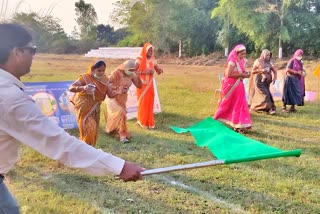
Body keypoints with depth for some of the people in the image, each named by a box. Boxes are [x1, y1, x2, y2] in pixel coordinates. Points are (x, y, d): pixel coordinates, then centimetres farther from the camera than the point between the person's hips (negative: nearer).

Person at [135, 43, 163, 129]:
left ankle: (149, 122, 13)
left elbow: (157, 70, 10)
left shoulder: (153, 60, 6)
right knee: (142, 103, 0)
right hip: (141, 85, -4)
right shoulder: (139, 60, -9)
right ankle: (142, 122, 10)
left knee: (150, 102, 4)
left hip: (150, 85, 4)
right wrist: (145, 72, -21)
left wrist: (160, 70, -14)